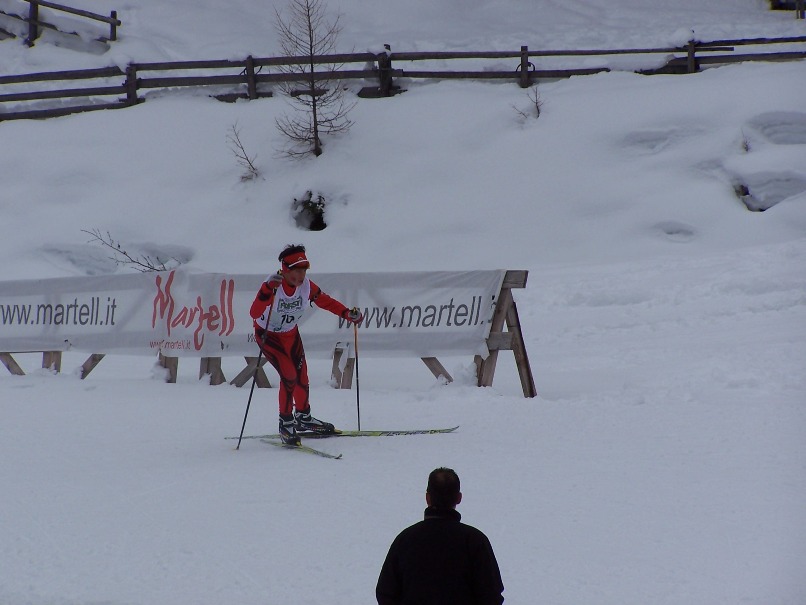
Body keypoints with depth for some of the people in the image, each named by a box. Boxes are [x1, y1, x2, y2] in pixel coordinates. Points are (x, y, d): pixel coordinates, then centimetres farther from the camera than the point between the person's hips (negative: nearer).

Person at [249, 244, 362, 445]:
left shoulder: (306, 286, -18)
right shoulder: (272, 286, -33)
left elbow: (325, 301, -2)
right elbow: (254, 313, -46)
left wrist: (348, 313, -16)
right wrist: (268, 289, -60)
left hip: (290, 334, 5)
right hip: (267, 335, -5)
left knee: (301, 375, 10)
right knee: (289, 375, -18)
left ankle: (303, 417, 35)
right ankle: (286, 423, -2)